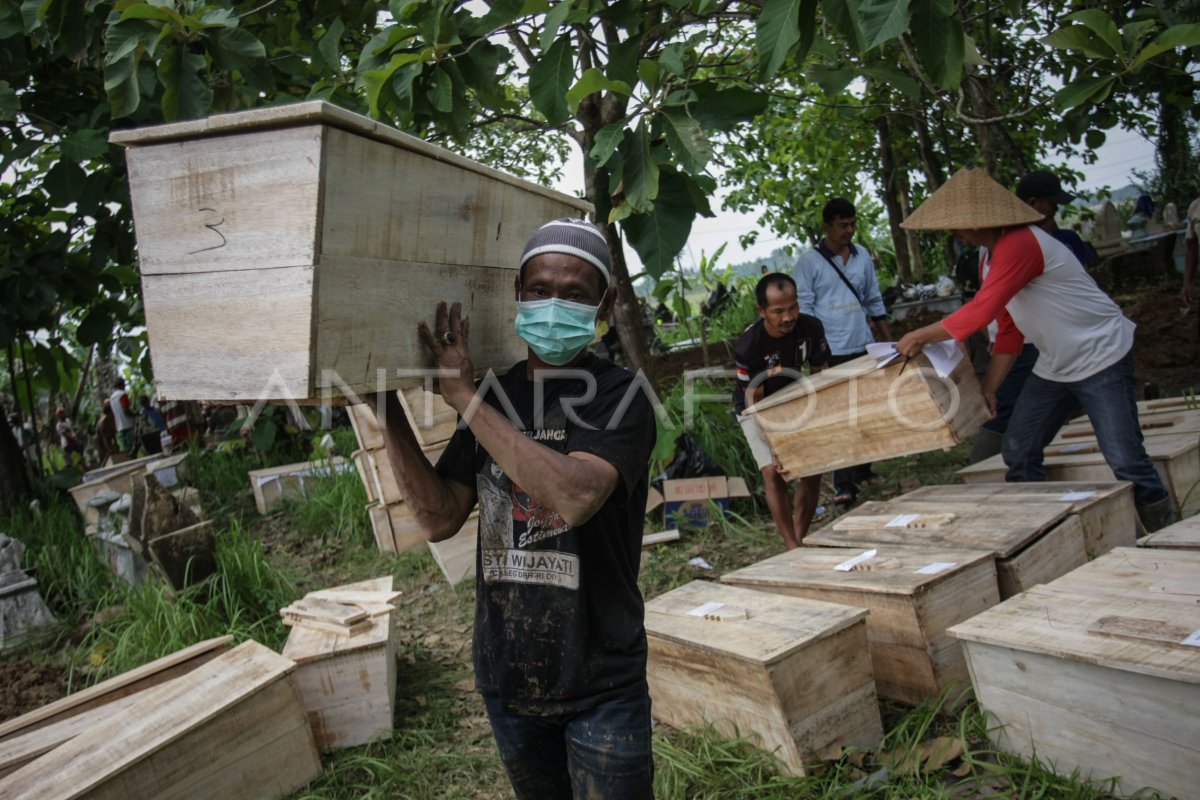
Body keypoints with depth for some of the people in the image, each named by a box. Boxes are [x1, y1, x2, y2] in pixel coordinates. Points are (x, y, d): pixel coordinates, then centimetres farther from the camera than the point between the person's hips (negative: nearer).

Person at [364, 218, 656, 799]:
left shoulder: (618, 396, -12)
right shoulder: (493, 398, 3)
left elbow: (575, 496, -31)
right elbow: (439, 519, -4)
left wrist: (464, 397, -26)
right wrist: (388, 415, -14)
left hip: (600, 686, -5)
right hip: (507, 675, 5)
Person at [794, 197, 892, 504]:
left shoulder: (863, 257, 11)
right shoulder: (809, 262, -3)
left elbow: (875, 302, 17)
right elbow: (804, 308, -6)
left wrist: (890, 341, 13)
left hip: (864, 348, 5)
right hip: (831, 353, -5)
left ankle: (863, 470, 27)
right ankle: (843, 484, -2)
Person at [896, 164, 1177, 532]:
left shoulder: (1019, 244, -24)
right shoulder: (992, 256, 7)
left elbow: (980, 312, -31)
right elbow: (1008, 331, 11)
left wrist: (920, 337, -19)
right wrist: (988, 388, 8)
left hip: (1101, 357, -9)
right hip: (1054, 365, 9)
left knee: (1126, 461, -10)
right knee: (1019, 454, 8)